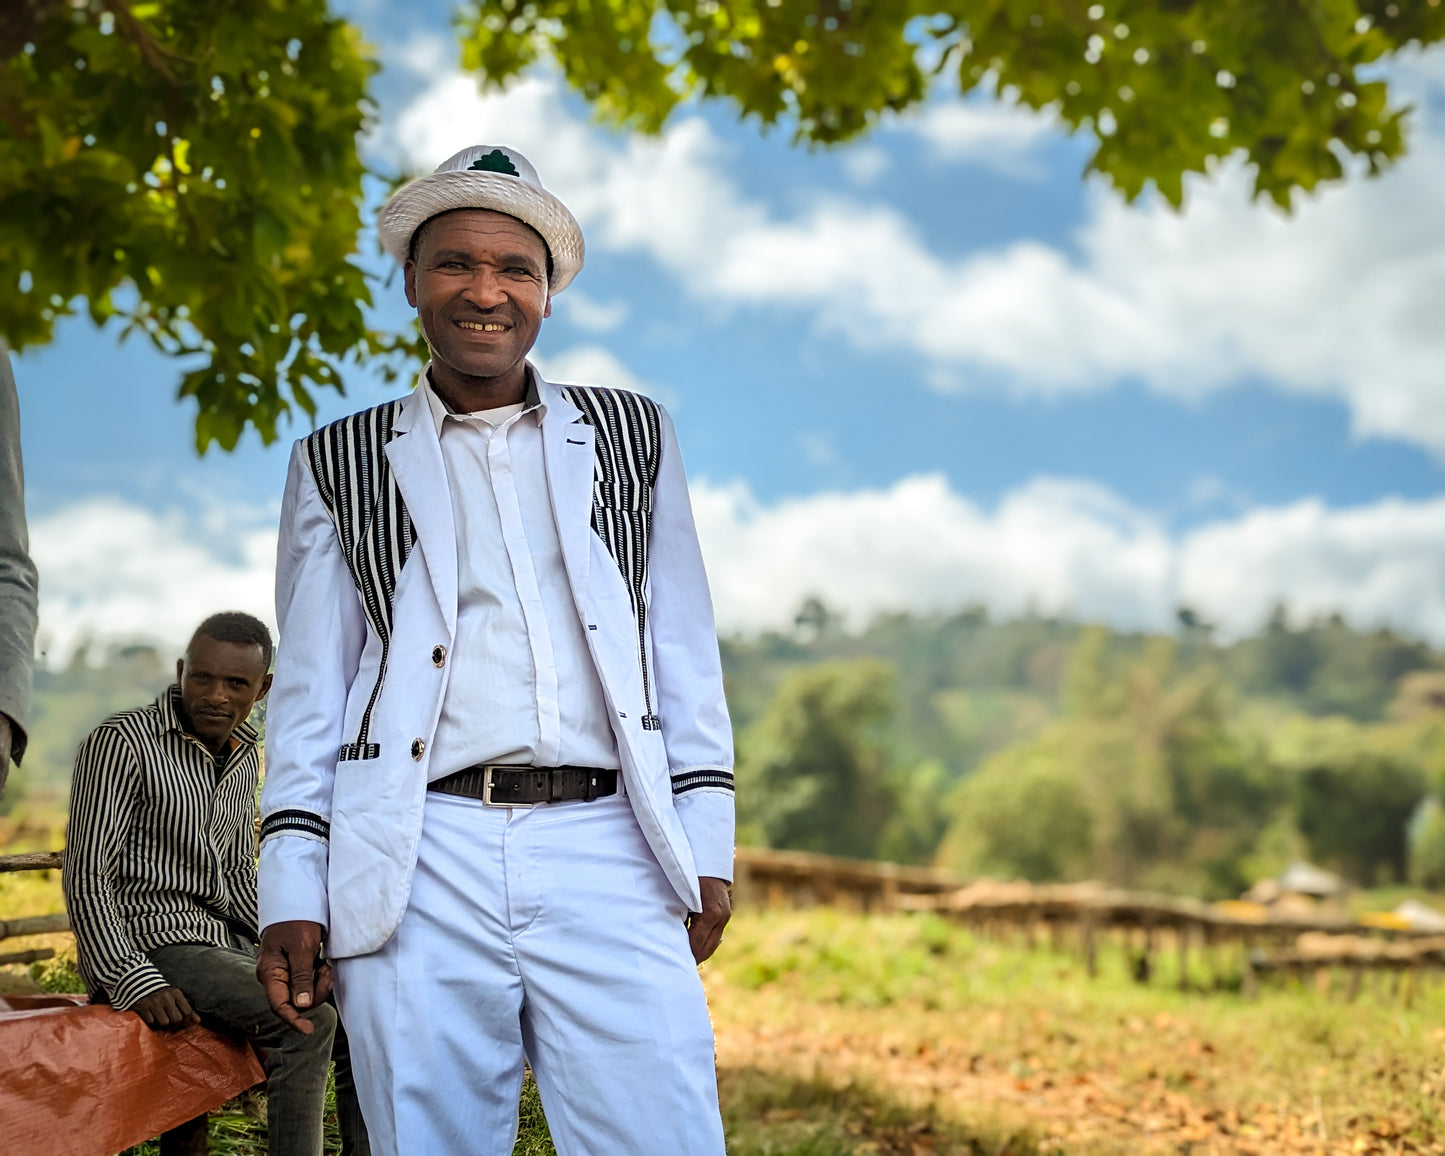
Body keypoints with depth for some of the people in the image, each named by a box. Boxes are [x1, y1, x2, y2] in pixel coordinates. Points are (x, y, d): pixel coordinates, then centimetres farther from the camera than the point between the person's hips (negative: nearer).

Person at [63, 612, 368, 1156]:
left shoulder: (244, 759, 12)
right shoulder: (122, 741, -11)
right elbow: (85, 875, -16)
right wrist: (133, 981, -26)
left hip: (224, 943, 8)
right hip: (147, 943, -8)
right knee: (306, 1022, -26)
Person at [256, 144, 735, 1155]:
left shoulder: (632, 435, 17)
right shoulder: (341, 463, 14)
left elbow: (684, 651, 15)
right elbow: (310, 689, 12)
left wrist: (706, 845, 7)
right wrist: (292, 891, 3)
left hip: (608, 856, 1)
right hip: (422, 866, 0)